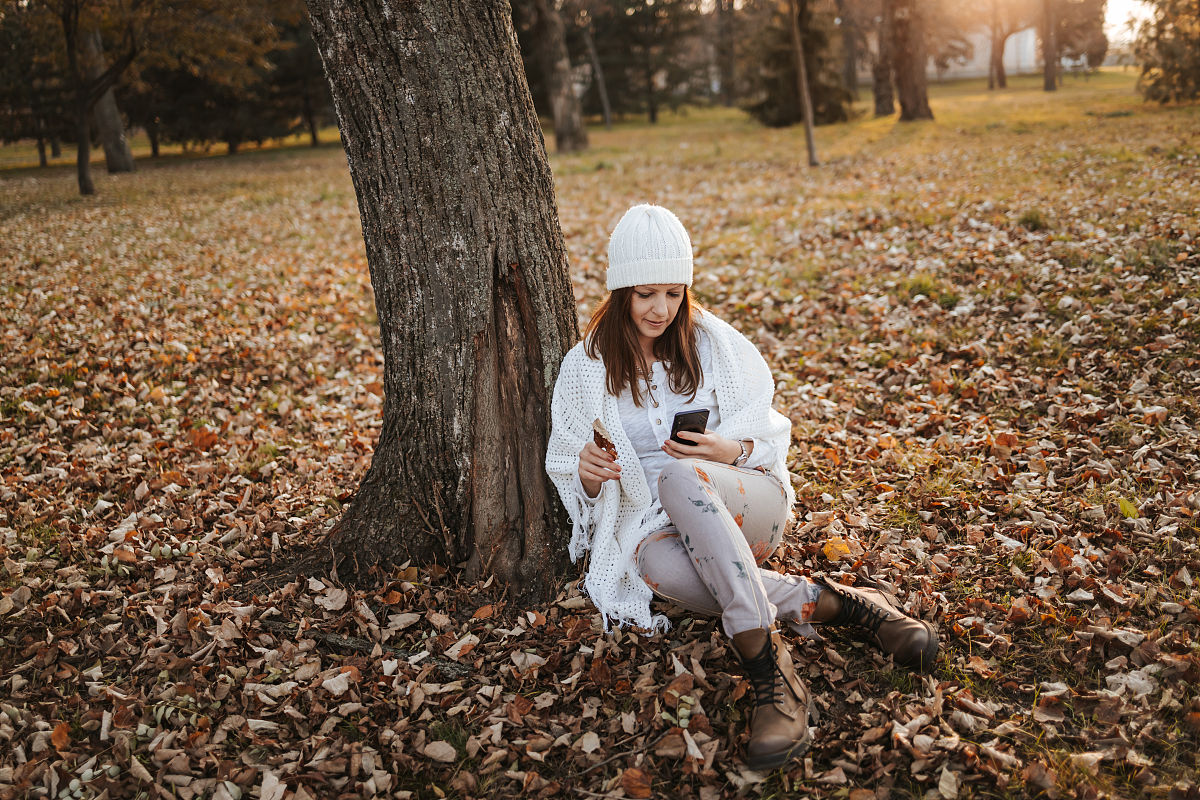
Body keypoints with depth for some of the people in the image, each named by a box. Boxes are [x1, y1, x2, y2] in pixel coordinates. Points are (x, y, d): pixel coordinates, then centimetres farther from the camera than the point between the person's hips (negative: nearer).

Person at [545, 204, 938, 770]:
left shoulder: (712, 341, 3)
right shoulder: (586, 367, 3)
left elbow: (769, 433, 6)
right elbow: (573, 482, 4)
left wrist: (732, 450, -17)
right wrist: (588, 471, -20)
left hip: (748, 501, 0)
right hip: (655, 523, 1)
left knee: (679, 477, -37)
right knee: (657, 565, -38)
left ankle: (768, 667, -40)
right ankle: (838, 603, -28)